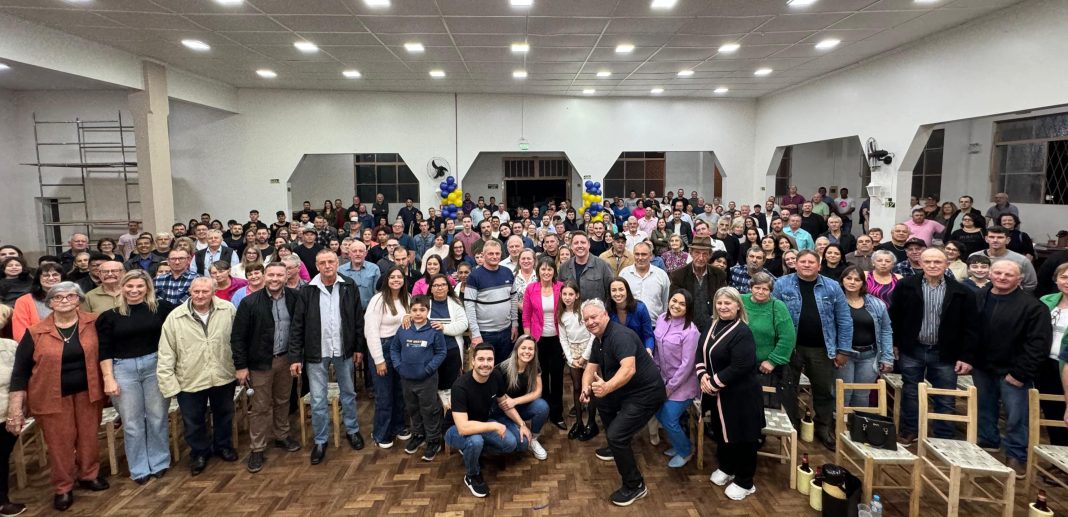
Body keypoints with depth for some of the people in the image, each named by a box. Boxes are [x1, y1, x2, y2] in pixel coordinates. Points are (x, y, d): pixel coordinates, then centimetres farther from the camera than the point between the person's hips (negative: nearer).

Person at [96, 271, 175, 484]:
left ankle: (160, 462, 23)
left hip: (156, 365, 0)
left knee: (157, 417, 8)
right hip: (124, 369, 0)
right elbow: (105, 351, 1)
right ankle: (139, 469, 19)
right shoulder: (109, 316, 1)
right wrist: (108, 378, -5)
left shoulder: (161, 308, -1)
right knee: (132, 422, 7)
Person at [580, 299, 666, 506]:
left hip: (646, 393, -11)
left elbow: (629, 369, -39)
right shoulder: (598, 339, 8)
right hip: (626, 390, 11)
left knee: (616, 434, -17)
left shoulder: (620, 335, -24)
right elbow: (591, 368, 6)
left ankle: (635, 486, 2)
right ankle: (617, 446, 43)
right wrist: (586, 388, -15)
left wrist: (606, 387, -52)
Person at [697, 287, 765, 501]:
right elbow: (701, 352, 6)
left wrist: (713, 383, -21)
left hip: (740, 395, -8)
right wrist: (703, 376, -11)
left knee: (741, 437, 6)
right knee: (720, 431, 21)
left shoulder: (742, 332, -21)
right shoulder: (713, 325, 4)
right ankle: (726, 468, 44)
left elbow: (739, 367, -27)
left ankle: (744, 483, 23)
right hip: (717, 393, 8)